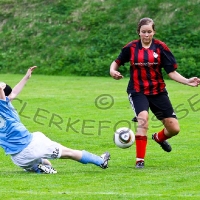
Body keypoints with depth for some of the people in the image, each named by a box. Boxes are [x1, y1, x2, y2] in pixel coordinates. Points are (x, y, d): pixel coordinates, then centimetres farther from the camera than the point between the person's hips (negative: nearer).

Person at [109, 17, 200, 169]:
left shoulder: (160, 47, -6)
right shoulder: (131, 48, -4)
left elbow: (171, 71, -5)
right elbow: (117, 62, 9)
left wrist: (187, 81, -18)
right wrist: (113, 70, -13)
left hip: (158, 91, 2)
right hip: (138, 91, -2)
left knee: (174, 129, 1)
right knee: (143, 118, -31)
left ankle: (159, 138, 40)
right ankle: (140, 160, -20)